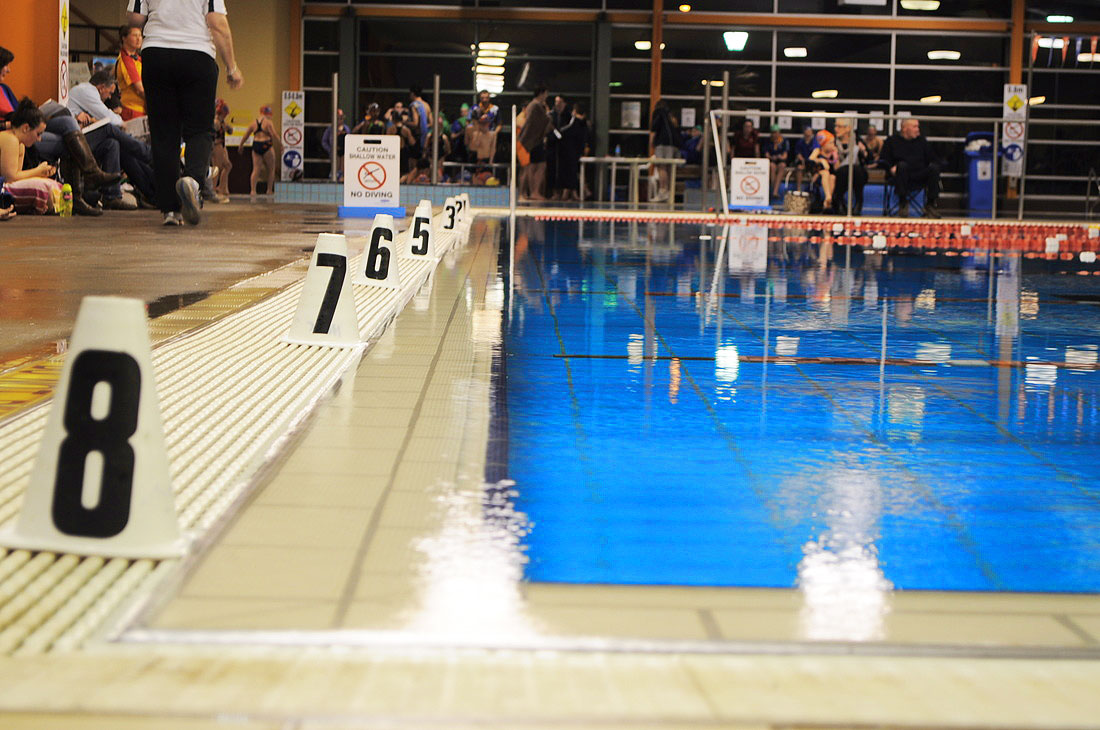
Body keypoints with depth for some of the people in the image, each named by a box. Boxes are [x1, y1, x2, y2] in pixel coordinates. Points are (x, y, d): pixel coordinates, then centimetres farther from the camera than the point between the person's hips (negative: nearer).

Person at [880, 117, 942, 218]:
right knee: (902, 165, -36)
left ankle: (930, 205, -22)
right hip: (901, 175, -3)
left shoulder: (922, 141, 21)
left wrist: (932, 168, -5)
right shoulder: (892, 141, 12)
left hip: (920, 176, 3)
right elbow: (883, 160, 9)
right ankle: (903, 204, -29)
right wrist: (891, 168, -13)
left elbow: (933, 160, 19)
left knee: (934, 168, -26)